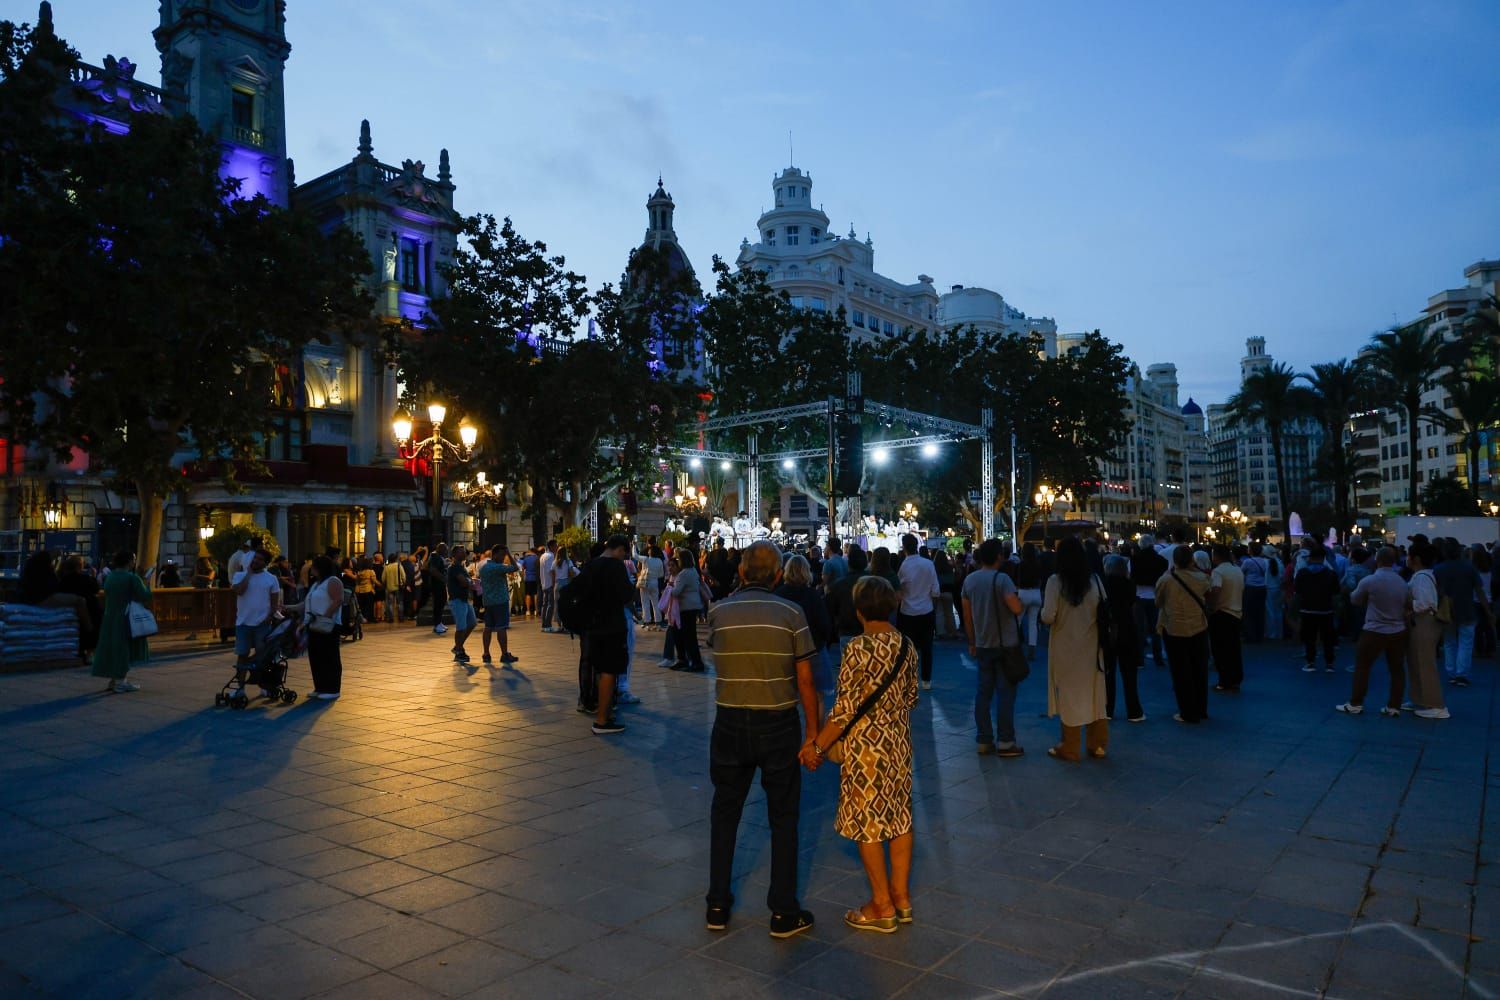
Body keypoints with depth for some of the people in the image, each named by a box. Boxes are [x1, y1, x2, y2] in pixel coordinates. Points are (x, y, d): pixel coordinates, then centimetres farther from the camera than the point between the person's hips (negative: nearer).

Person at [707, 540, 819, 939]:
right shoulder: (791, 613, -8)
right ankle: (784, 913, 18)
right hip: (778, 726, -1)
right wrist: (812, 731, 0)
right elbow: (805, 680, -8)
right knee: (783, 818, 11)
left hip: (730, 725, 2)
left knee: (725, 813, 17)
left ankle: (718, 905, 24)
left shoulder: (718, 613, -4)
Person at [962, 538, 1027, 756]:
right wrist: (1016, 597, -3)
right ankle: (1005, 742, 2)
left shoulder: (969, 580, 4)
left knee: (983, 692, 8)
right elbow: (1016, 608, -25)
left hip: (983, 645, 5)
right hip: (1005, 645, -5)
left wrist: (972, 642, 16)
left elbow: (967, 615, 8)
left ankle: (984, 740, 12)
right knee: (1005, 693, 0)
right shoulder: (1001, 579, -14)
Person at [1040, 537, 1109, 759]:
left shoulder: (1055, 580, -14)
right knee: (1093, 693, 15)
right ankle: (1097, 744, 24)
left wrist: (1045, 614, 4)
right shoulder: (1094, 580, -4)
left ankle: (1069, 748, 15)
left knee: (1068, 694, 8)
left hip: (1065, 647, -3)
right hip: (1091, 646, 3)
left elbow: (1048, 617, -18)